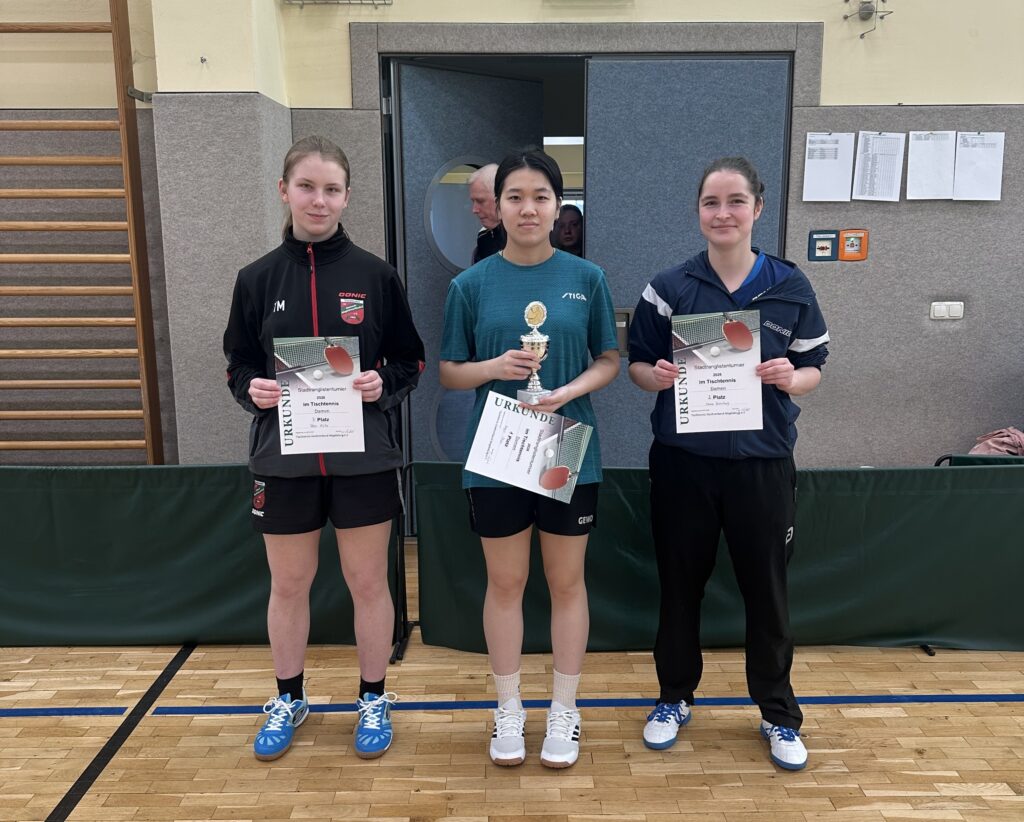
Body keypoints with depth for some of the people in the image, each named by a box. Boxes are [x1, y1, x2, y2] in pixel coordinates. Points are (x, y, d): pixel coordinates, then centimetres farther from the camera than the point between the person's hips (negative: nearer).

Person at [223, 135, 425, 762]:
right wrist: (252, 389, -12)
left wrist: (383, 385, -16)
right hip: (283, 457, 2)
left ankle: (374, 701, 30)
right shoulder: (257, 279, 2)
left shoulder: (375, 275, -2)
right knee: (289, 585, 14)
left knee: (368, 581, 10)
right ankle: (289, 700, 36)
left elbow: (411, 361, 3)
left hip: (364, 457, -1)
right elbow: (238, 365, 9)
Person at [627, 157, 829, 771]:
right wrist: (656, 375, -18)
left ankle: (778, 714, 32)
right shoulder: (669, 287, -1)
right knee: (680, 583, 13)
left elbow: (813, 368, 5)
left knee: (767, 588, 11)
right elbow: (636, 364, 4)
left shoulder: (791, 286, 0)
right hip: (683, 461, 0)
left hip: (763, 462, 0)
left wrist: (790, 379, -17)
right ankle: (675, 698, 34)